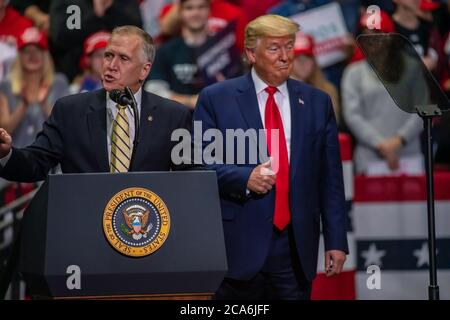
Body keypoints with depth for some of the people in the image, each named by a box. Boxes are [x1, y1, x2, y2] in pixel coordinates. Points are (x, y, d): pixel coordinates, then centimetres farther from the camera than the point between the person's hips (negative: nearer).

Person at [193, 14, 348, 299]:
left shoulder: (317, 103, 11)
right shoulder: (216, 99, 3)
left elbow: (330, 179, 10)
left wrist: (336, 242, 5)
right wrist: (243, 178, -18)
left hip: (297, 249, 2)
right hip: (239, 244, -2)